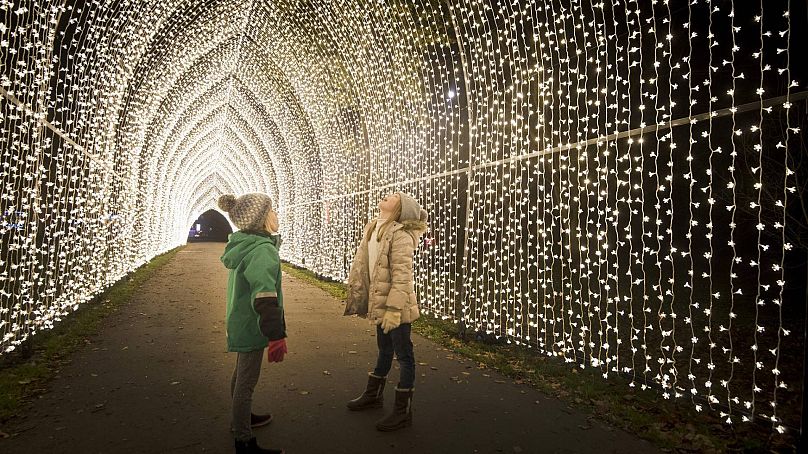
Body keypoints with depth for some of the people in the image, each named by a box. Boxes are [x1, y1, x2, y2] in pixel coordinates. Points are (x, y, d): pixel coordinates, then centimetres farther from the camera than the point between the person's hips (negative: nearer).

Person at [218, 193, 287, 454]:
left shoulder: (244, 244, 6)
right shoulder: (262, 250, -24)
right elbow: (264, 297, -32)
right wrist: (276, 335, -32)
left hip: (241, 322, 10)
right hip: (252, 325, -10)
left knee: (242, 373, 25)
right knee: (247, 380, 1)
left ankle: (242, 418, 46)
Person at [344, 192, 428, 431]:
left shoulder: (400, 235, -18)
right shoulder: (373, 230, 8)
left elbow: (401, 276, -22)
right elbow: (362, 266, 14)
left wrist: (394, 309, -24)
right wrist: (356, 295, 16)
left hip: (396, 306, -8)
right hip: (380, 304, 8)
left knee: (403, 355, 5)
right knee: (384, 351, 25)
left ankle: (403, 411, 17)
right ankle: (373, 395, 42)